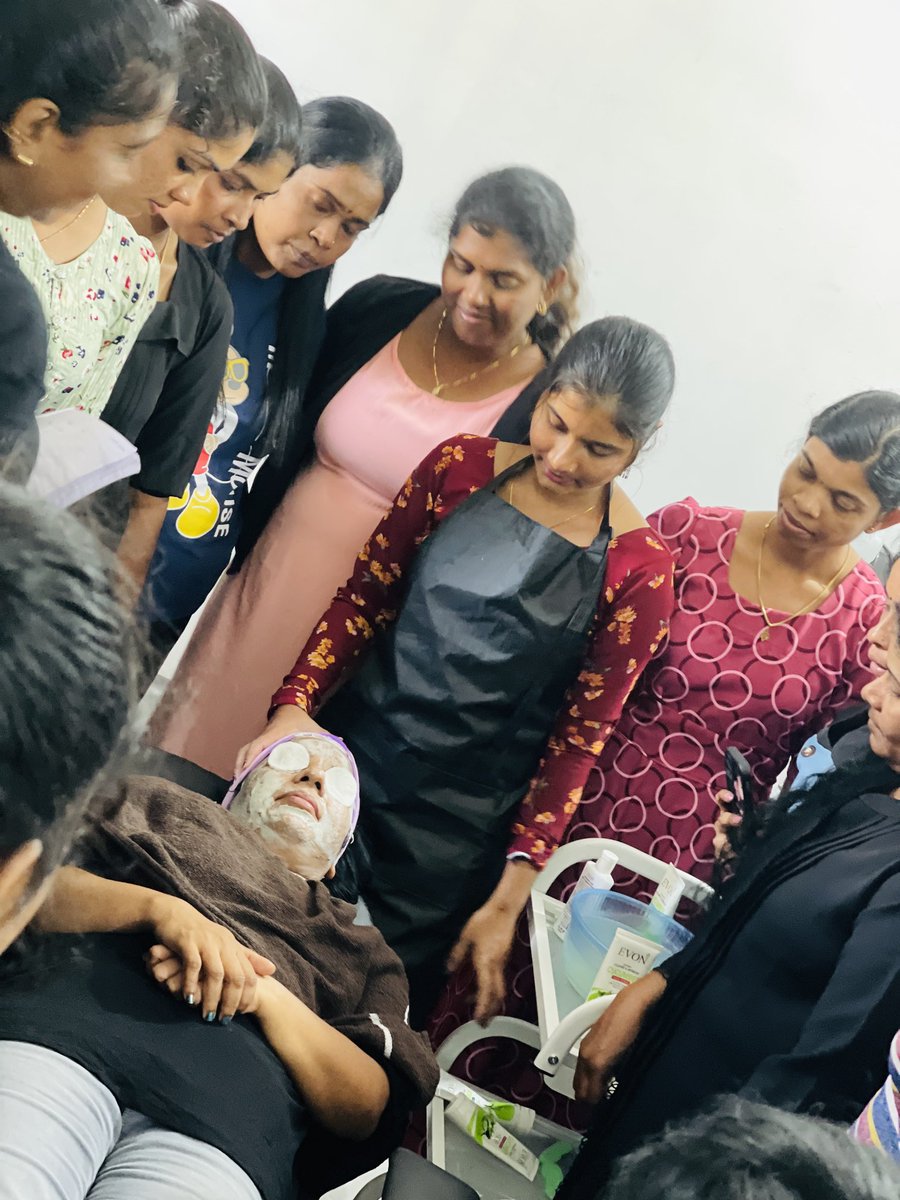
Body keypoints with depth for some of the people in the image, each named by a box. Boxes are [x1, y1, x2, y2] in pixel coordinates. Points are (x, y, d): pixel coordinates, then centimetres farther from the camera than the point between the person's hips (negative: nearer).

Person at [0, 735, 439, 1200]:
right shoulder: (158, 808, 31)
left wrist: (264, 992, -2)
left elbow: (366, 1113, 13)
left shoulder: (361, 948, 31)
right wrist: (158, 908, -4)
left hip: (226, 1127, 1)